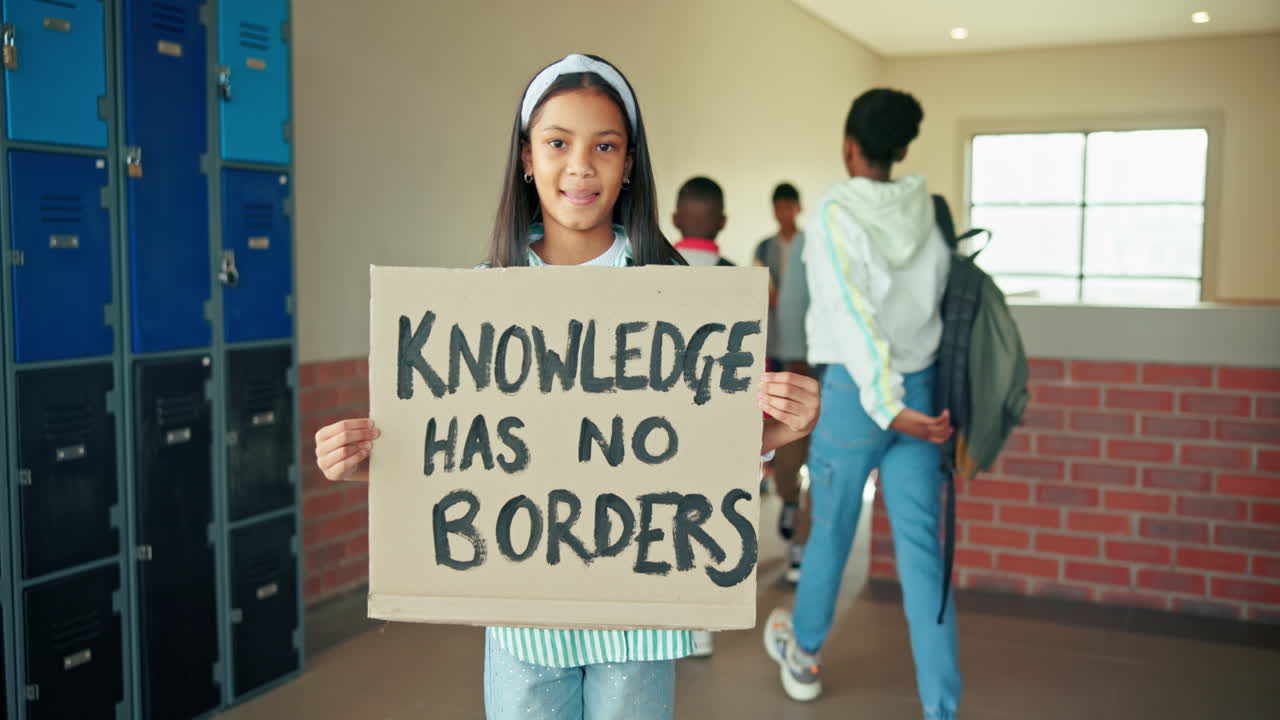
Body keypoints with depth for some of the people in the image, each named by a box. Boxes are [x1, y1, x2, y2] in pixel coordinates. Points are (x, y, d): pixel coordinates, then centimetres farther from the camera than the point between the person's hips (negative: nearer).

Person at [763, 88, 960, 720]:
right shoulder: (927, 210, 4)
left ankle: (802, 654, 41)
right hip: (924, 387, 4)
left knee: (829, 531, 16)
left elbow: (852, 315, -20)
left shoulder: (833, 213, -10)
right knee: (921, 550, 6)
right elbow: (944, 297, 5)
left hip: (857, 392, -4)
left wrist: (885, 404, -25)